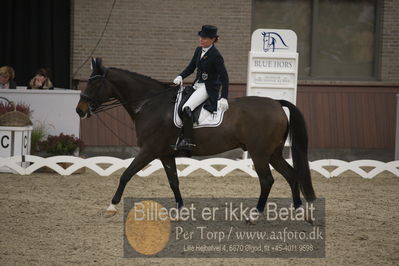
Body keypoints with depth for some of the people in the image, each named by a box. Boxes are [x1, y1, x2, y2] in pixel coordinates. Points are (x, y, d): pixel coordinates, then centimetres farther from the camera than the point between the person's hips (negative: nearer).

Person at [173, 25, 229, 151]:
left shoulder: (216, 56, -16)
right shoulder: (199, 50, 8)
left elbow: (224, 77, -16)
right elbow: (191, 67, 18)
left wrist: (224, 98, -23)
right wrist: (181, 77, -2)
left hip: (209, 88, -10)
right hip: (197, 85, 10)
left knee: (186, 108, -29)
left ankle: (187, 141, -31)